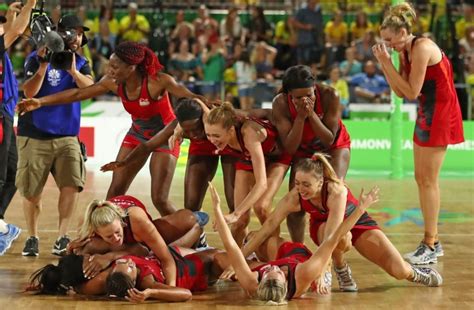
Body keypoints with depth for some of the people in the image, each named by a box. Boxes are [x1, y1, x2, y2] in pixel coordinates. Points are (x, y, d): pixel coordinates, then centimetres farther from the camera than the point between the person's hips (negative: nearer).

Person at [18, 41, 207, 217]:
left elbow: (190, 98, -36)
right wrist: (40, 102, -11)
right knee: (115, 190, -1)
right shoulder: (114, 83, -14)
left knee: (159, 199, -9)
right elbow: (78, 93, -9)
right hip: (136, 135, 5)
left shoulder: (158, 81, -30)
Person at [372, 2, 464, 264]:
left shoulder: (422, 48, -19)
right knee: (421, 178, 11)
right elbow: (401, 93, 8)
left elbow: (412, 92, -20)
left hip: (441, 113, -10)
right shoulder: (405, 52, 8)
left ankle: (430, 246, -3)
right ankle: (432, 242, 17)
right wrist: (384, 63, 0)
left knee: (428, 180, -8)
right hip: (427, 113, 10)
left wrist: (387, 63, -17)